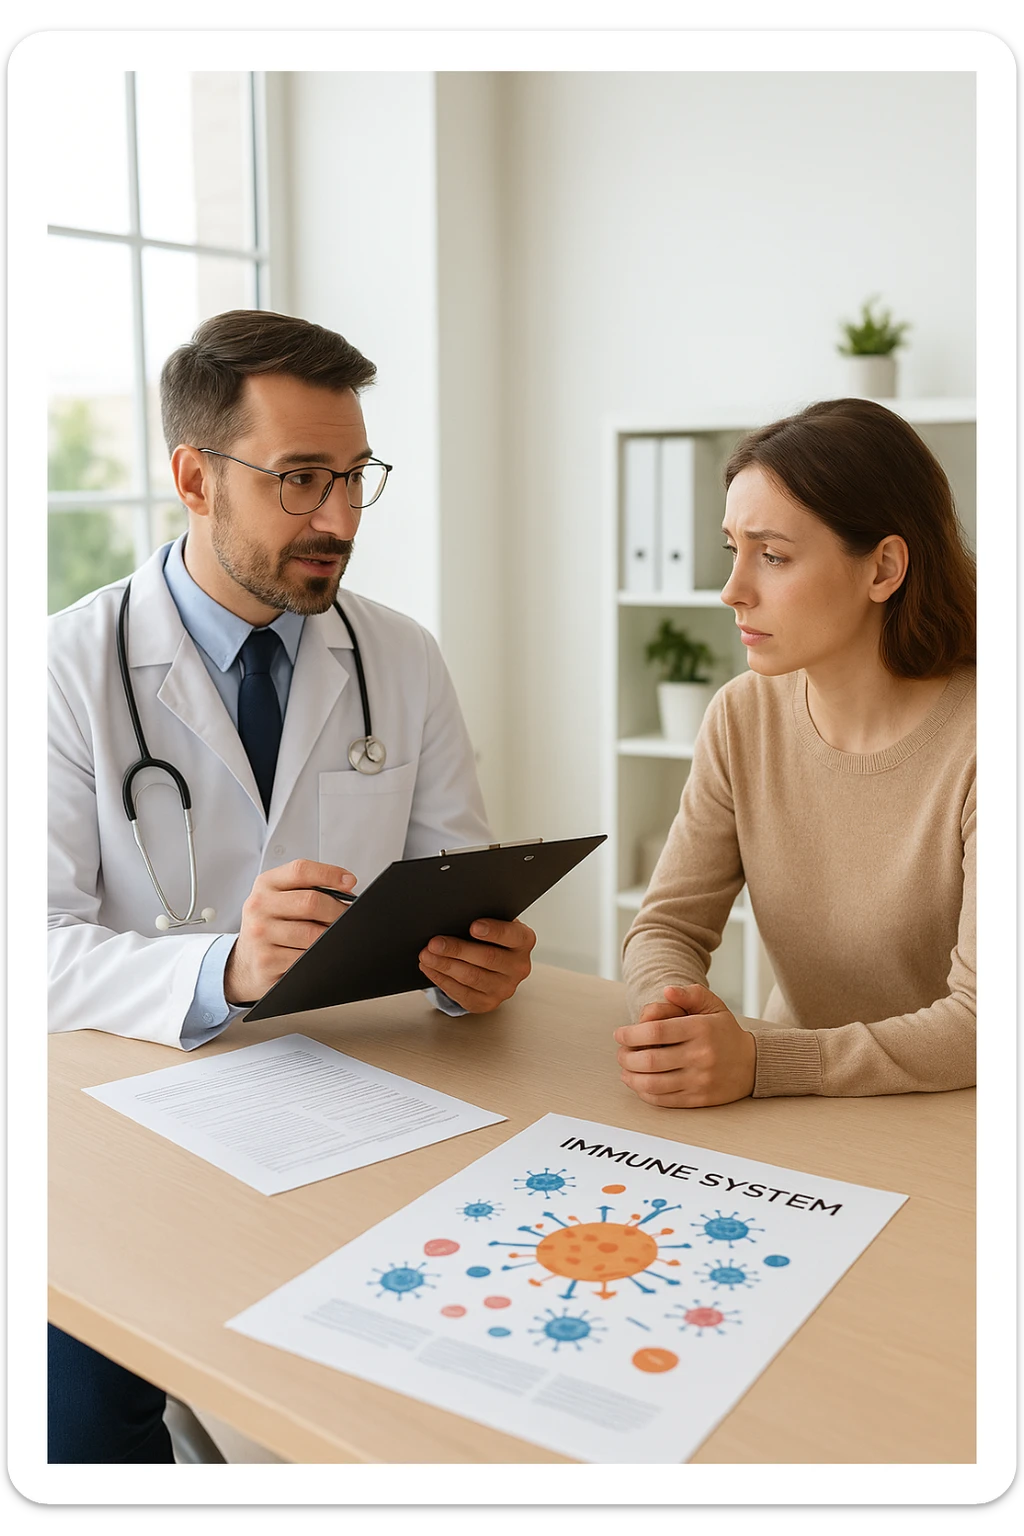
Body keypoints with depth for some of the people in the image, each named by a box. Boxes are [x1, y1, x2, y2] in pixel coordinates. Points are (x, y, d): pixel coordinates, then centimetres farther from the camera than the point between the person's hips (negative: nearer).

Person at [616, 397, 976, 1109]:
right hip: (794, 1110, 4)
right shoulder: (743, 716, -1)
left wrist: (757, 1061, -30)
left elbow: (982, 1023, -20)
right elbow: (668, 925, 0)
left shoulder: (973, 739, -17)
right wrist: (677, 1005, -23)